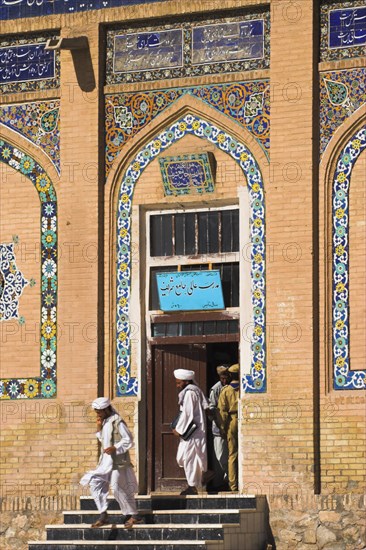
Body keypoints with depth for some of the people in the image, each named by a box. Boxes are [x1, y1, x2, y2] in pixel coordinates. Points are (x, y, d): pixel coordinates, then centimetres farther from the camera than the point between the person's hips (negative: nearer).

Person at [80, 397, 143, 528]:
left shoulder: (117, 422, -13)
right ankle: (103, 515, 1)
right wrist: (99, 428, 7)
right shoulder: (104, 422, 13)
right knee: (95, 484, 0)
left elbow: (128, 440, -14)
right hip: (105, 461, 9)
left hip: (117, 461, -9)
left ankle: (134, 515, 3)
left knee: (117, 488, -9)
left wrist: (115, 448, -25)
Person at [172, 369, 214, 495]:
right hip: (191, 431, 10)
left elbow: (187, 413, -20)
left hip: (191, 431, -10)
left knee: (189, 457, -4)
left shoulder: (189, 393, -17)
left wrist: (179, 429, -13)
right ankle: (204, 474, 19)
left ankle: (192, 487, 1)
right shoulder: (195, 390, 13)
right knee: (182, 457, 13)